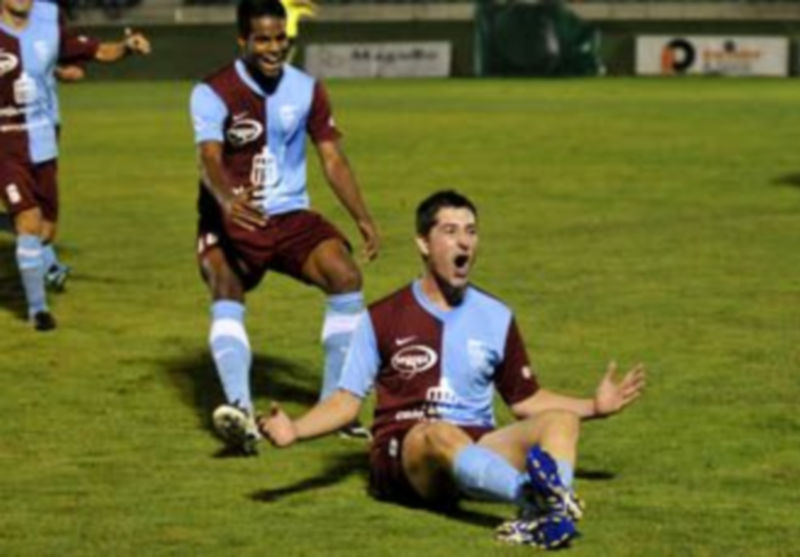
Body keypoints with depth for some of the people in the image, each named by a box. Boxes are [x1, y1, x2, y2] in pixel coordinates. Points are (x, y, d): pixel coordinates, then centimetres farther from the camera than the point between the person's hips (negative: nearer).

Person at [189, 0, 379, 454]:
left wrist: (363, 219, -7)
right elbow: (210, 159, -25)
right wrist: (228, 199, -47)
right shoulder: (213, 93, -10)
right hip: (231, 219, -3)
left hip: (290, 215, 4)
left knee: (346, 275, -19)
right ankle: (241, 408, -47)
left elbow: (333, 158, 5)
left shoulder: (307, 90, 4)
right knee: (227, 293, -31)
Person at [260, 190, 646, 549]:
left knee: (561, 419, -22)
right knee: (441, 434, -39)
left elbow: (525, 400, 22)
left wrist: (595, 407, 14)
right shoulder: (382, 319, 7)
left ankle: (548, 511, -55)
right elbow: (347, 400, 7)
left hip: (478, 450, 4)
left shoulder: (495, 317, 15)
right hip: (403, 453, -4)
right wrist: (295, 430, -10)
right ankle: (536, 496, -69)